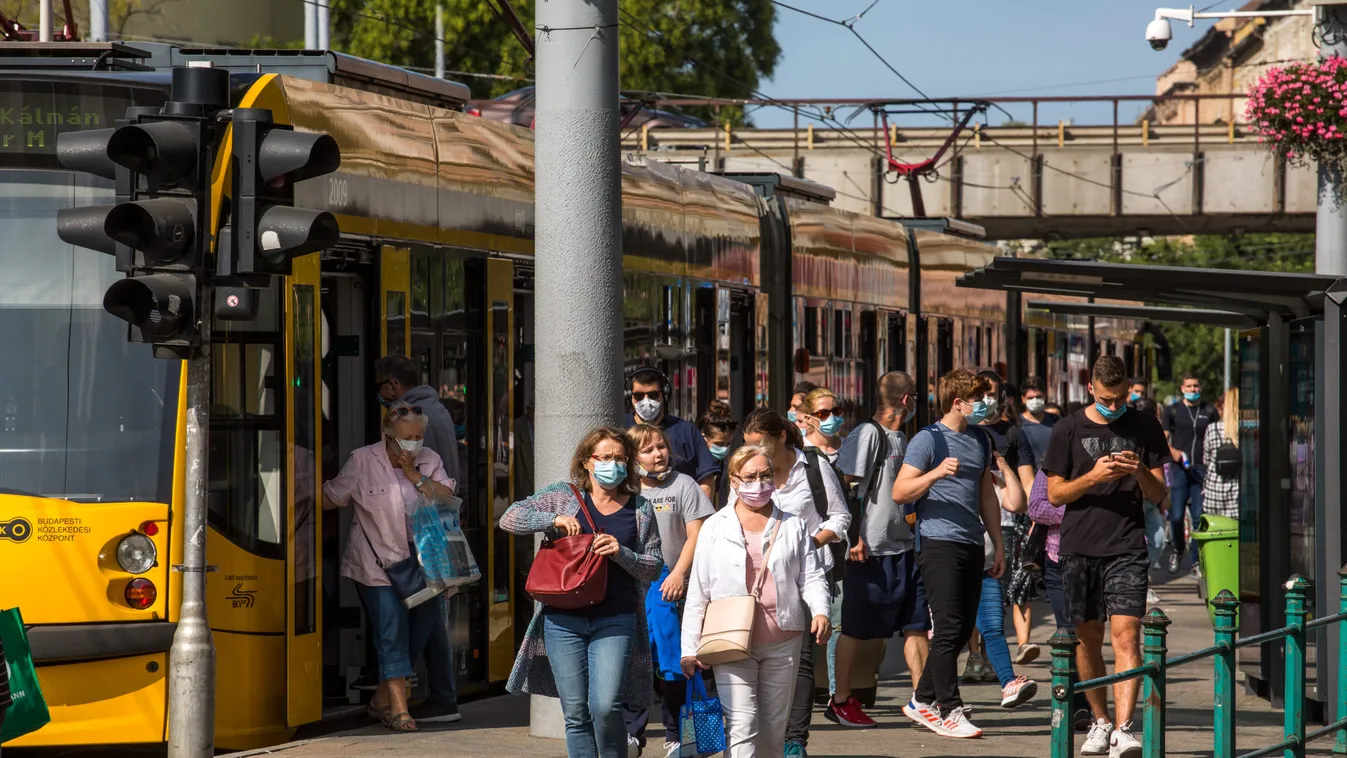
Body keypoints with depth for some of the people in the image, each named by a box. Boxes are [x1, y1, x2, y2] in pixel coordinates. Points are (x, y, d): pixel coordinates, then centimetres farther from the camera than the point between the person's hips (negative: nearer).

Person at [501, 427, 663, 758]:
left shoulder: (640, 509, 9)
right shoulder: (562, 496, 7)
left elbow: (654, 567, 8)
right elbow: (509, 518, 2)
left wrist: (621, 553, -11)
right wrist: (554, 519, -13)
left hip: (615, 622, -1)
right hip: (563, 619, 1)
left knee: (605, 708, -15)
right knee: (575, 714, 3)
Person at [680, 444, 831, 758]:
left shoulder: (793, 525, 10)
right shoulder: (716, 527, 6)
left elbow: (811, 576, 9)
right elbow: (698, 591, 7)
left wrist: (820, 611, -13)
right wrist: (690, 647, 2)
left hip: (783, 642, 2)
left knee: (774, 728, 10)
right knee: (742, 724, -13)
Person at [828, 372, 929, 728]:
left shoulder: (901, 438, 15)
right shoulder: (867, 434, -11)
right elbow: (846, 486, -16)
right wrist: (854, 537, -20)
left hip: (903, 546, 8)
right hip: (871, 549, -8)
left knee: (917, 624, 5)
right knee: (855, 627, 2)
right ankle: (841, 700, 11)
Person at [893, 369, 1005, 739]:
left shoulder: (980, 440, 16)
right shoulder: (929, 439, -6)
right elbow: (900, 492, -10)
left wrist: (998, 544, 22)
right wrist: (936, 473, -26)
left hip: (972, 545, 8)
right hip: (939, 542, -7)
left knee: (962, 631, 8)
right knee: (948, 629, -10)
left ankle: (923, 700, 20)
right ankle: (949, 711, -8)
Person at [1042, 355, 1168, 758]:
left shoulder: (1145, 428, 7)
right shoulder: (1069, 430, 5)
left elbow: (1159, 494, 9)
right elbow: (1055, 494, 5)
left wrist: (1141, 473, -13)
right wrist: (1093, 477, -12)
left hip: (1127, 548, -1)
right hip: (1080, 548, 1)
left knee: (1126, 634, -14)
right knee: (1088, 638, 7)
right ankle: (1100, 721, 24)